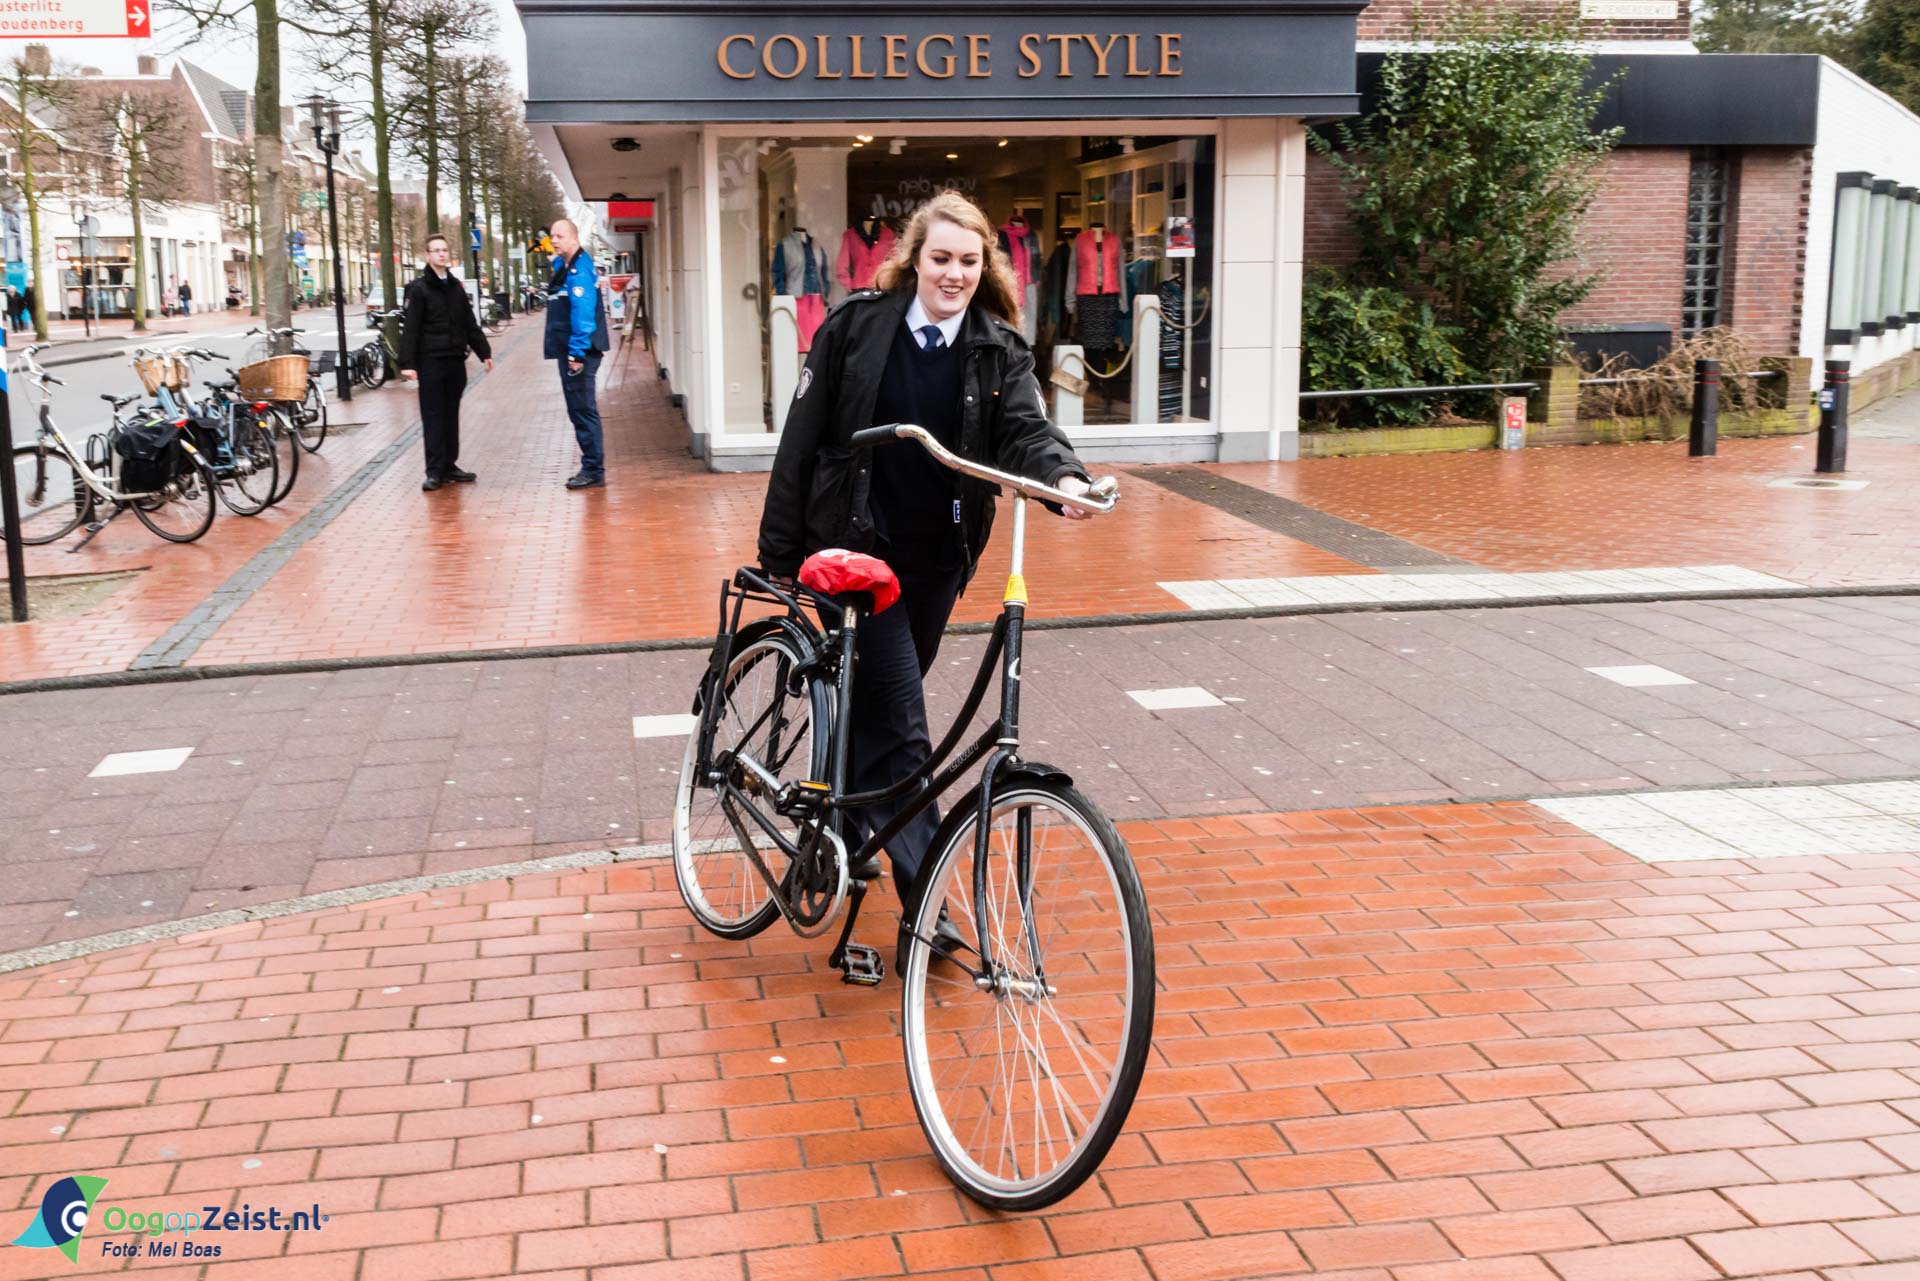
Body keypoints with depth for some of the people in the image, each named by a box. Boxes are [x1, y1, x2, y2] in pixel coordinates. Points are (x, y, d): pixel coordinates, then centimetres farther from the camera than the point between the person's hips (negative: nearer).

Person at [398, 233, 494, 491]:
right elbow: (409, 329, -10)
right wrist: (407, 363, -17)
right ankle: (434, 471, -3)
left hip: (456, 360, 5)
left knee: (451, 415, 10)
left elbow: (470, 324, 17)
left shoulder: (456, 287, 13)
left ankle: (449, 466, 16)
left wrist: (484, 352, 12)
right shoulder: (418, 289, -4)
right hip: (430, 361, -5)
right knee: (433, 416, -4)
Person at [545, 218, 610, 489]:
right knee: (580, 409, 14)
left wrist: (577, 352, -25)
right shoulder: (564, 265, 15)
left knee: (583, 409, -7)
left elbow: (583, 313, -22)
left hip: (579, 352, -10)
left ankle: (593, 471, -4)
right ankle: (592, 467, 20)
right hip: (570, 350, 10)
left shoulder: (579, 270, -15)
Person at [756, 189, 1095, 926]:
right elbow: (803, 440, -5)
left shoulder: (998, 349, -1)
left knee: (878, 704, 18)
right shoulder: (859, 325, -7)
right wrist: (779, 552, -5)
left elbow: (1025, 426, -17)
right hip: (856, 548, -3)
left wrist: (1064, 476, -40)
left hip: (936, 556, 4)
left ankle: (847, 825, 42)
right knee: (899, 724, -10)